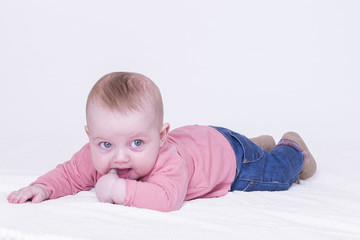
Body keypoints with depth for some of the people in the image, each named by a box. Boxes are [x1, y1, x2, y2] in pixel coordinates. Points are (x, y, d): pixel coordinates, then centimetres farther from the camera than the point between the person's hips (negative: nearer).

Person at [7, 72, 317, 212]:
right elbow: (69, 174, -18)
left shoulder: (169, 159, -50)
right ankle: (263, 142, 59)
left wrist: (121, 190, -61)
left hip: (226, 150, -6)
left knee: (275, 175, 14)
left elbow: (167, 198, -63)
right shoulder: (95, 156, -31)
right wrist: (43, 187, -37)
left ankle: (292, 147, 43)